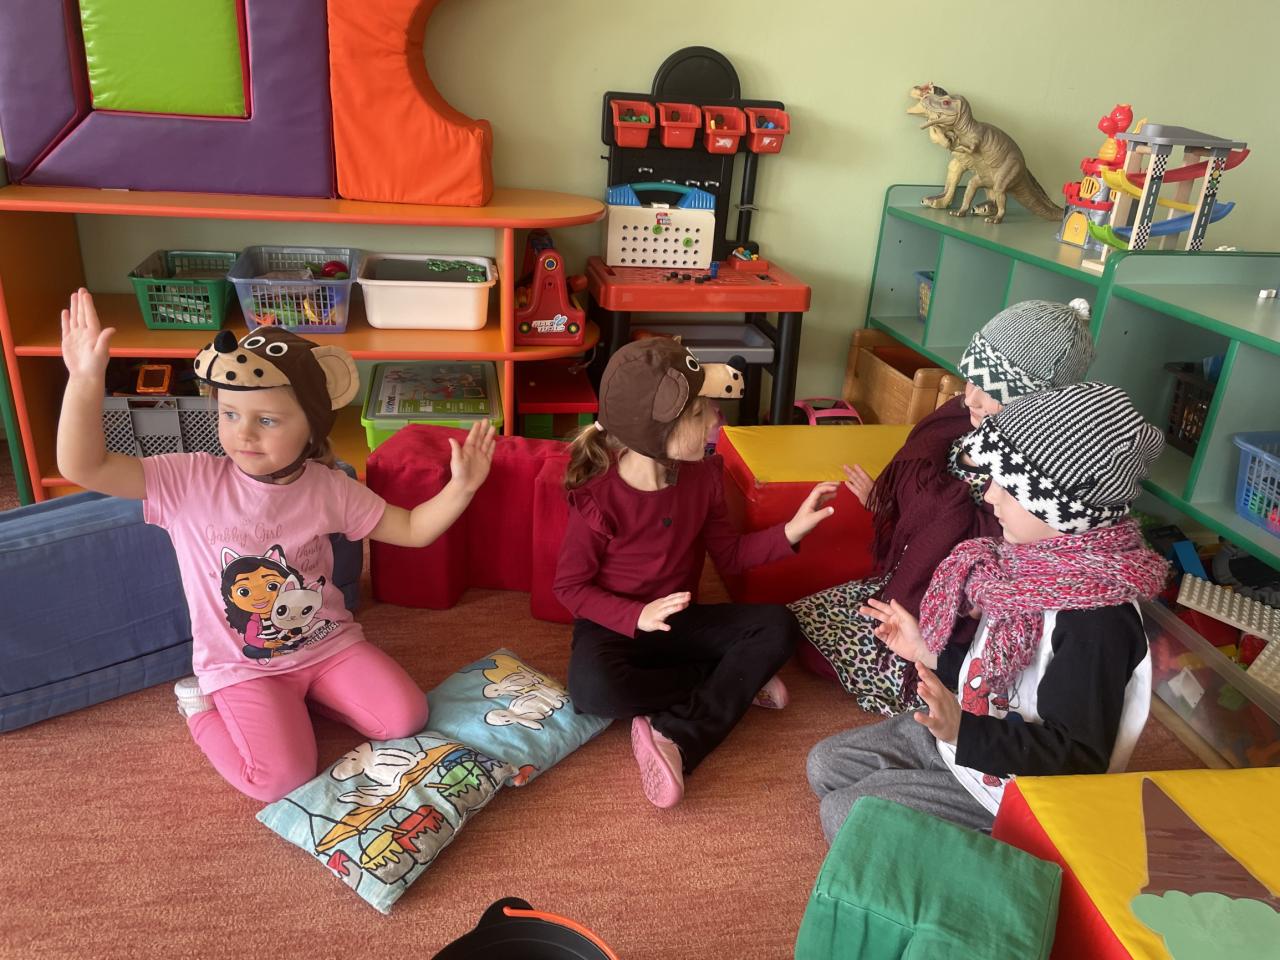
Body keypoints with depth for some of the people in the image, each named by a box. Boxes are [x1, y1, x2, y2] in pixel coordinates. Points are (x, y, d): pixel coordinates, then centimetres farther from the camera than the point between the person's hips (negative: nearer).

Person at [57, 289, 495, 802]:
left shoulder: (327, 488, -9)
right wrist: (85, 380, -38)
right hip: (240, 665, -3)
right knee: (283, 778, -18)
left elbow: (412, 529, -3)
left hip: (328, 642, 3)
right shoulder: (189, 481, -16)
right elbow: (81, 468, -24)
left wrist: (460, 487, -20)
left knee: (406, 718, -9)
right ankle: (200, 706, 10)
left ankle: (310, 689, 16)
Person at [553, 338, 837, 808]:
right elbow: (570, 586, -14)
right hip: (614, 625, -4)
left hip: (679, 620, 5)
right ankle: (735, 682, -15)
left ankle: (674, 737, -24)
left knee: (778, 626, -16)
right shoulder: (597, 498, -23)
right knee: (592, 688, -37)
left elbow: (729, 554, 4)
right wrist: (638, 617, -28)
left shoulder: (702, 475, -6)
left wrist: (791, 530, -10)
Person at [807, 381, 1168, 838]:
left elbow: (1078, 756, -28)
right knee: (826, 764, 11)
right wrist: (928, 651, 5)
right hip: (961, 731, 9)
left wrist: (962, 730, -38)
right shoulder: (1044, 559, -3)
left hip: (1007, 788, -9)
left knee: (842, 813, -8)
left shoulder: (1096, 619, -32)